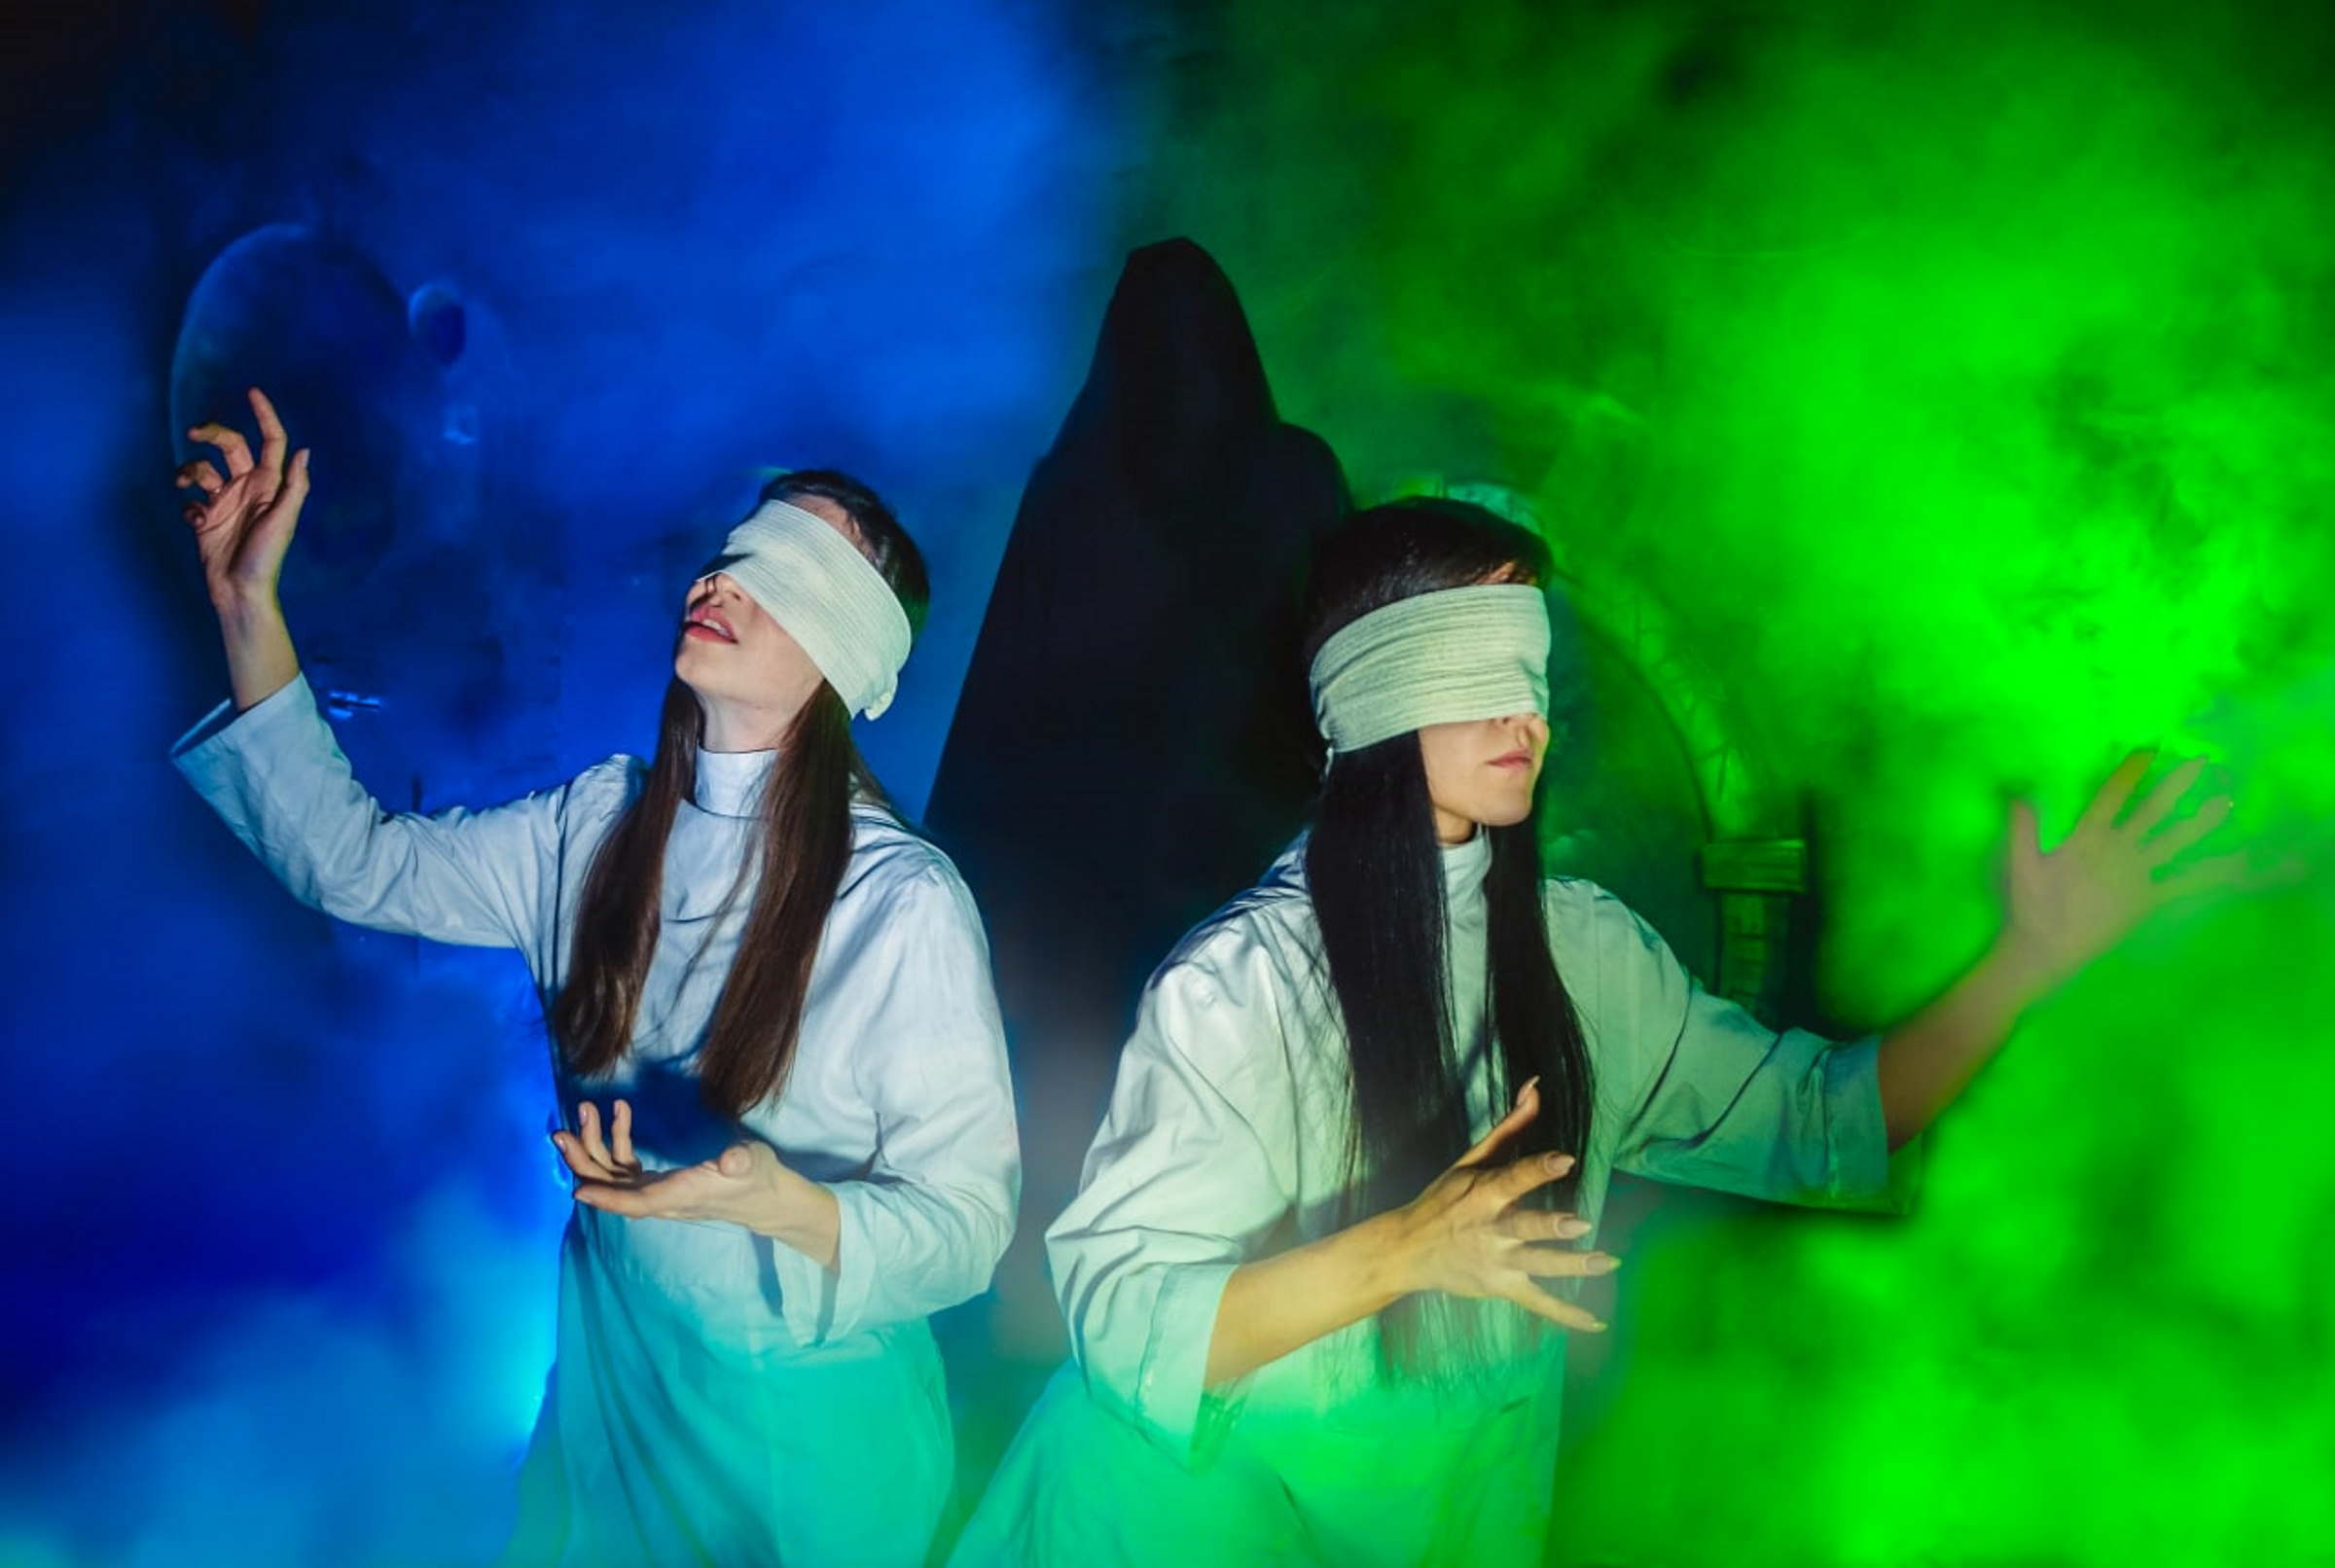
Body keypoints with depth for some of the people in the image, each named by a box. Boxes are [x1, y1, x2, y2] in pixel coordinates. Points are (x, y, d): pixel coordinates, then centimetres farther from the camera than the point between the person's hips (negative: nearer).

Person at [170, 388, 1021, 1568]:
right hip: (612, 1370, 5)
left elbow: (965, 1223, -21)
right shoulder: (599, 827, -8)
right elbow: (357, 863, -1)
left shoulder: (905, 904, -25)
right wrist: (248, 610, -8)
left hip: (802, 1413, -5)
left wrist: (783, 1205, -41)